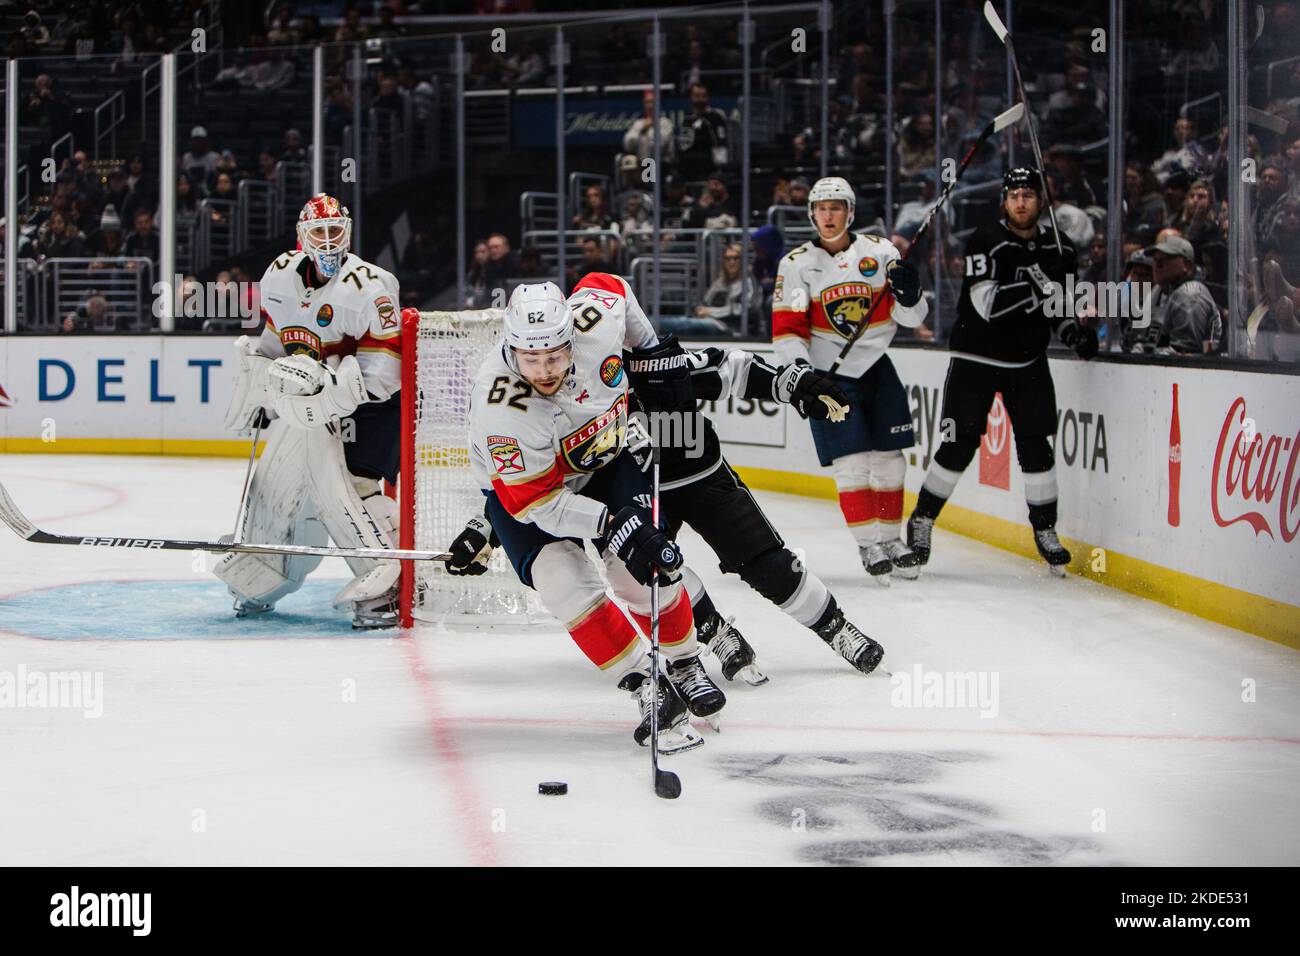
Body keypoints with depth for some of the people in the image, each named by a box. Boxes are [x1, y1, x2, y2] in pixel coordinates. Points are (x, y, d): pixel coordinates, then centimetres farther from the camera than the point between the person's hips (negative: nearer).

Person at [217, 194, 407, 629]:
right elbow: (275, 338, 18)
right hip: (307, 405, 7)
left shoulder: (368, 286, -20)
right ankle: (256, 579, 27)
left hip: (370, 402, -7)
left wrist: (322, 378, -31)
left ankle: (386, 587, -23)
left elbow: (382, 368, -24)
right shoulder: (281, 276, 2)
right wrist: (255, 394, 17)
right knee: (277, 481, 9)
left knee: (343, 484, -22)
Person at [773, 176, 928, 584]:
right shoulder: (796, 263, -4)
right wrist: (800, 367, -21)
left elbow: (910, 317, 1)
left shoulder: (880, 251, 0)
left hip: (877, 369, 3)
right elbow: (787, 328, -6)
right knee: (852, 460, -10)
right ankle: (868, 543, -3)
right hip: (830, 373, -3)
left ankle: (890, 538, 18)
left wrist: (909, 293, -21)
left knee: (889, 458, 6)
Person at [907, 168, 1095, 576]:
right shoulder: (986, 242, -14)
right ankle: (922, 519, 10)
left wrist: (1074, 332, -6)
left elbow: (1059, 306, 14)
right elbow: (986, 304, -25)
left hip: (1029, 362, 4)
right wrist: (1033, 288, -34)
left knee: (1037, 445, -2)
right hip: (976, 358, -4)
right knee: (958, 446, -4)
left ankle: (1045, 530, 9)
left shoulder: (1058, 248, 2)